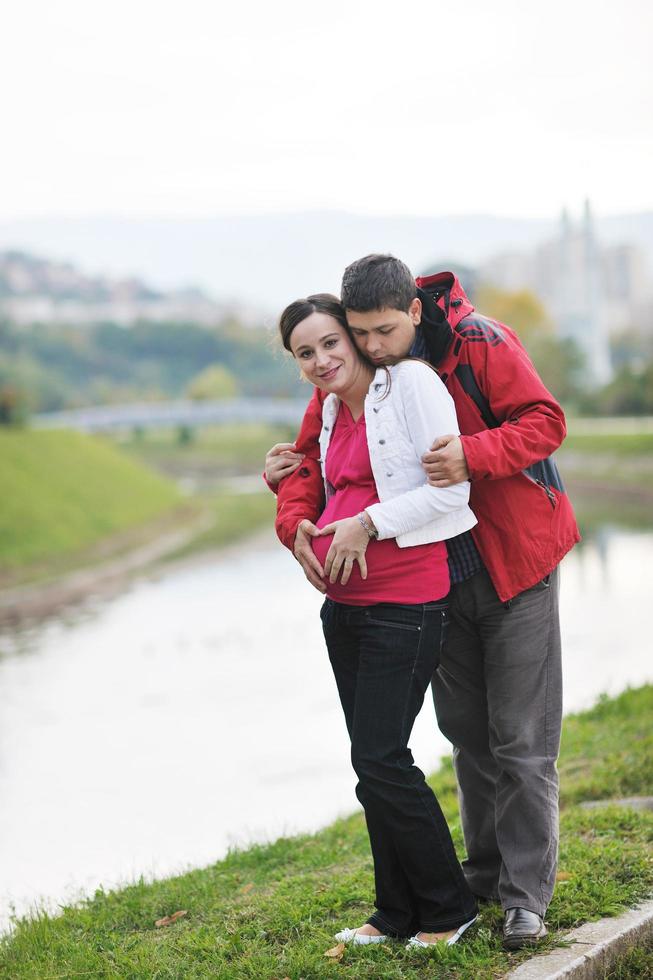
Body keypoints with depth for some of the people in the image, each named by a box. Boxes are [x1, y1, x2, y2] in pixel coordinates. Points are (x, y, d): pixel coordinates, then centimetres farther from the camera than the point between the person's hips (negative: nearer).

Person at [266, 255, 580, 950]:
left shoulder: (478, 344, -18)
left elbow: (545, 421, -20)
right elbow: (309, 457, -1)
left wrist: (474, 454, -38)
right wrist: (297, 520, -21)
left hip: (516, 566, -5)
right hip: (439, 576, 5)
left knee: (522, 740, -3)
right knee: (466, 732, 15)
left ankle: (526, 894, 6)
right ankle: (485, 871, 29)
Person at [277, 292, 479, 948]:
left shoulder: (411, 382, -10)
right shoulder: (332, 408, 14)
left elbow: (451, 488, -15)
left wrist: (368, 523, -15)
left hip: (404, 599, -8)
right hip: (344, 602, 8)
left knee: (380, 759, -9)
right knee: (371, 760, 12)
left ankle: (448, 910, 8)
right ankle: (397, 913, 23)